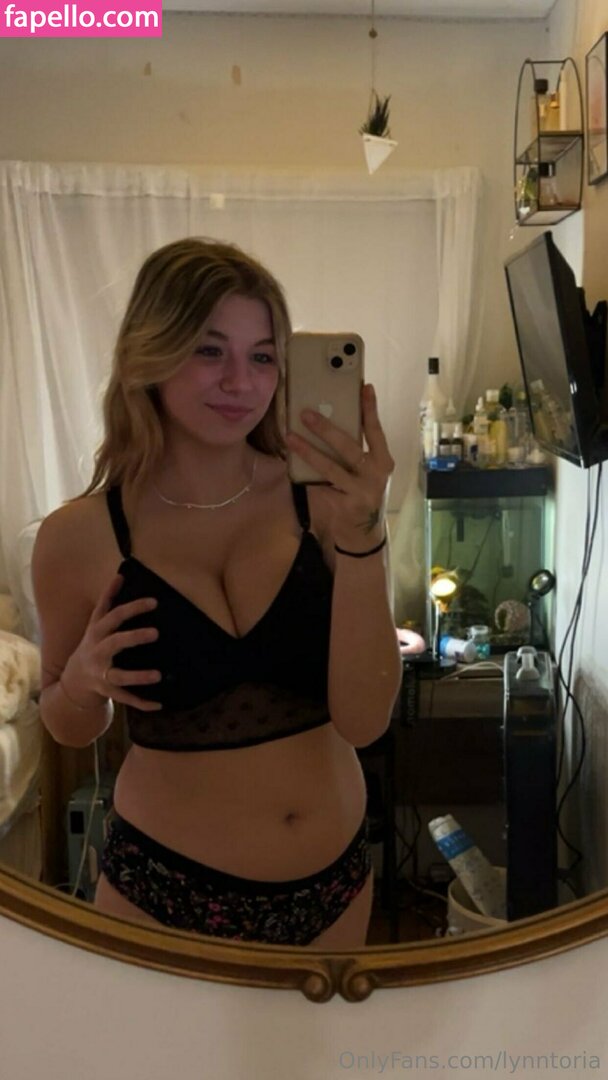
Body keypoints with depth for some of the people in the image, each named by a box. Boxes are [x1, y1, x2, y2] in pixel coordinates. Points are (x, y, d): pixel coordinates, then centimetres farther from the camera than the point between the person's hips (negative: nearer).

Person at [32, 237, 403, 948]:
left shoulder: (322, 499, -12)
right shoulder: (78, 536, -11)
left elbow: (363, 722, -18)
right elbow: (72, 730, 4)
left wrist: (361, 539, -29)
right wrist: (82, 684, -18)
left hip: (337, 876, 2)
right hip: (167, 886, -1)